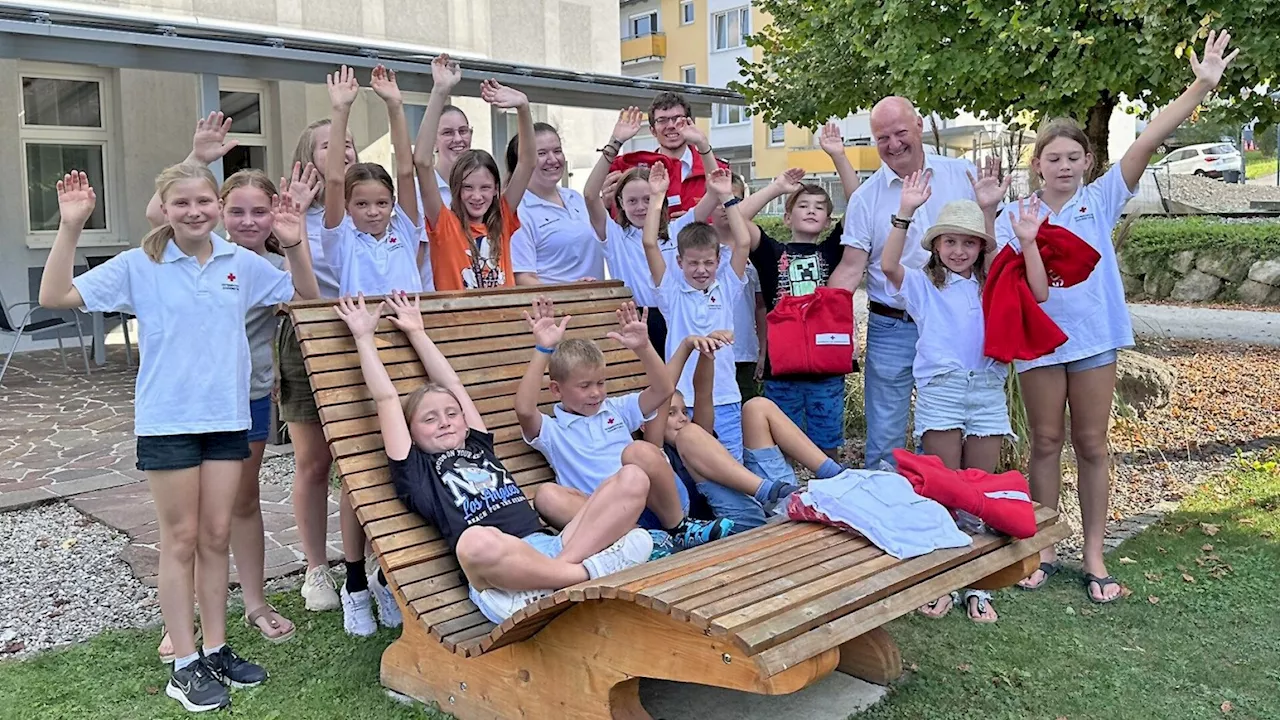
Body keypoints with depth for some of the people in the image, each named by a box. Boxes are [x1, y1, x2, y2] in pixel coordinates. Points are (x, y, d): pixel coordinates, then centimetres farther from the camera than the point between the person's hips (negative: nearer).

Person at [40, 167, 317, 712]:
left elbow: (305, 300, 11)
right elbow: (55, 297, -6)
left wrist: (294, 246, -5)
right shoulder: (138, 266, -3)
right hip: (167, 421, -3)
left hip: (227, 418, 3)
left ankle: (216, 650, 23)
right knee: (181, 539, 5)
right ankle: (185, 665, 15)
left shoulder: (243, 264, 4)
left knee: (216, 536, 11)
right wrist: (70, 227, -16)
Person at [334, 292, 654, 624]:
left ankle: (557, 575, -30)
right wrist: (364, 336, 26)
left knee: (634, 478, -12)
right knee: (475, 541, -43)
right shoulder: (415, 471, 17)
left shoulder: (480, 446, 30)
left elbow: (451, 383, 35)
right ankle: (593, 570, -29)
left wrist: (416, 332, 43)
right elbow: (386, 398, 17)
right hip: (497, 572, -6)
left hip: (553, 546, 6)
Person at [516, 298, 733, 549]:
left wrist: (643, 347, -2)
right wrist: (542, 350, -14)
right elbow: (524, 410, -9)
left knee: (638, 451, -29)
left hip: (656, 503, 2)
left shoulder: (616, 409, 24)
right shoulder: (552, 431, 13)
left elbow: (663, 390, 12)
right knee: (547, 496, -30)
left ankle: (679, 528, -15)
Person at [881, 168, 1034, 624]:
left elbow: (1039, 293, -2)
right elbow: (888, 265, -14)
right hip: (940, 392, -2)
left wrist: (1029, 243, -9)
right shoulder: (923, 285, 5)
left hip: (987, 392, 3)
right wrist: (905, 213, -22)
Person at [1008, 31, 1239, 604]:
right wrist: (988, 218, -21)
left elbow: (1148, 140, -8)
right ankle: (1043, 549, 21)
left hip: (1094, 337, 0)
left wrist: (1202, 85, -15)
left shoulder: (1101, 200, 1)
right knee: (1046, 443, 9)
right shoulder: (1016, 217, 1)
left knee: (1091, 445, 8)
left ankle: (1094, 556, 18)